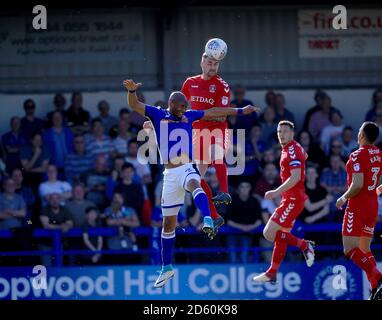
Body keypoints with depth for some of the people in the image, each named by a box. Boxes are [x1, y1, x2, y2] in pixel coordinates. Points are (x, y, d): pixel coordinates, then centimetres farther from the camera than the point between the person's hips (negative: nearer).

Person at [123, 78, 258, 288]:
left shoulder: (189, 116, 14)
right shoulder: (158, 115, 7)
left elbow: (213, 112, 24)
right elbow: (134, 105, -4)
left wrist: (240, 111, 27)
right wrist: (132, 91, -25)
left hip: (187, 168, 0)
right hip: (170, 173, 0)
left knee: (194, 184, -39)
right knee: (169, 222, 8)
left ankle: (207, 220, -61)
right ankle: (166, 268, 20)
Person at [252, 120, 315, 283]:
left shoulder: (293, 151, -17)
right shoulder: (288, 148, 13)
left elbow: (295, 177, -27)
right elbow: (305, 156, 36)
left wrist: (277, 192, -29)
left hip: (293, 200, -10)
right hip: (290, 198, 10)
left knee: (269, 233, -14)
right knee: (280, 236, 14)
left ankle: (304, 245, -6)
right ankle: (272, 273, 20)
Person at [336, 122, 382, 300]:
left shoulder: (358, 155, -15)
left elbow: (357, 185, -24)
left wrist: (343, 198, -9)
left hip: (357, 206, -8)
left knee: (350, 250, -8)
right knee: (365, 250, 14)